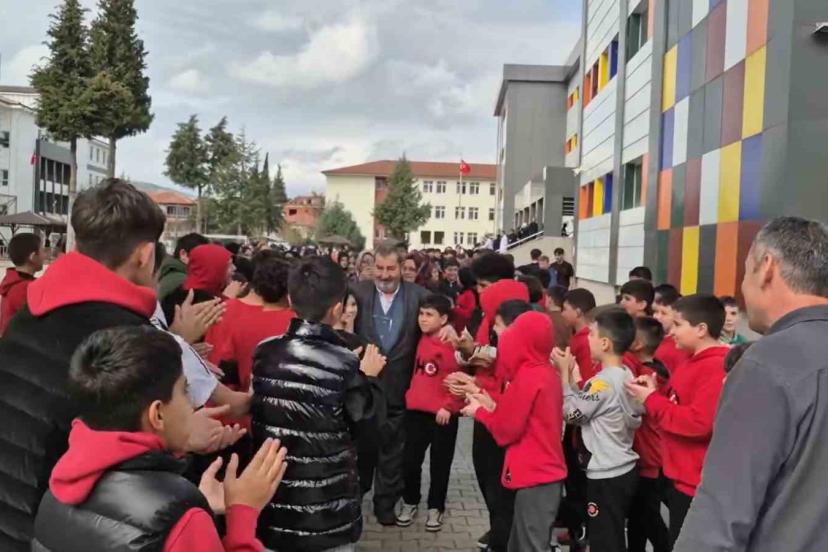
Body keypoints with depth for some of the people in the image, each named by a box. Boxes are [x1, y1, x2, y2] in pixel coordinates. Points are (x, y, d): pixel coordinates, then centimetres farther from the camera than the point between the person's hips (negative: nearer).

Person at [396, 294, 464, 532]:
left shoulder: (453, 343, -13)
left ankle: (435, 508, 26)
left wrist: (448, 406, -14)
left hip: (443, 413, -5)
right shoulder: (422, 340, 7)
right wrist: (411, 396, 10)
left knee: (440, 463, 10)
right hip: (415, 410, 5)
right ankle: (410, 503, 28)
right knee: (410, 460, 9)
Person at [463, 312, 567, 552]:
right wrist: (494, 406, 7)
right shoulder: (548, 373, 6)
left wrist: (479, 411, 1)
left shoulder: (527, 376, -18)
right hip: (548, 471, 9)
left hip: (534, 476, -9)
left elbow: (506, 430, -15)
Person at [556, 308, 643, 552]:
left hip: (606, 476, -9)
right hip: (624, 470, 9)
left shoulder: (603, 381, -23)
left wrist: (564, 373, -7)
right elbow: (583, 405, 6)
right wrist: (573, 374, 2)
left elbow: (572, 413, -12)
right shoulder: (626, 375, 5)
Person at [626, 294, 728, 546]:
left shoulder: (716, 368, -21)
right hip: (681, 476, 10)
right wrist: (654, 393, -1)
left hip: (698, 484, -10)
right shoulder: (696, 363, 12)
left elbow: (698, 422, -29)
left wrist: (651, 400, -19)